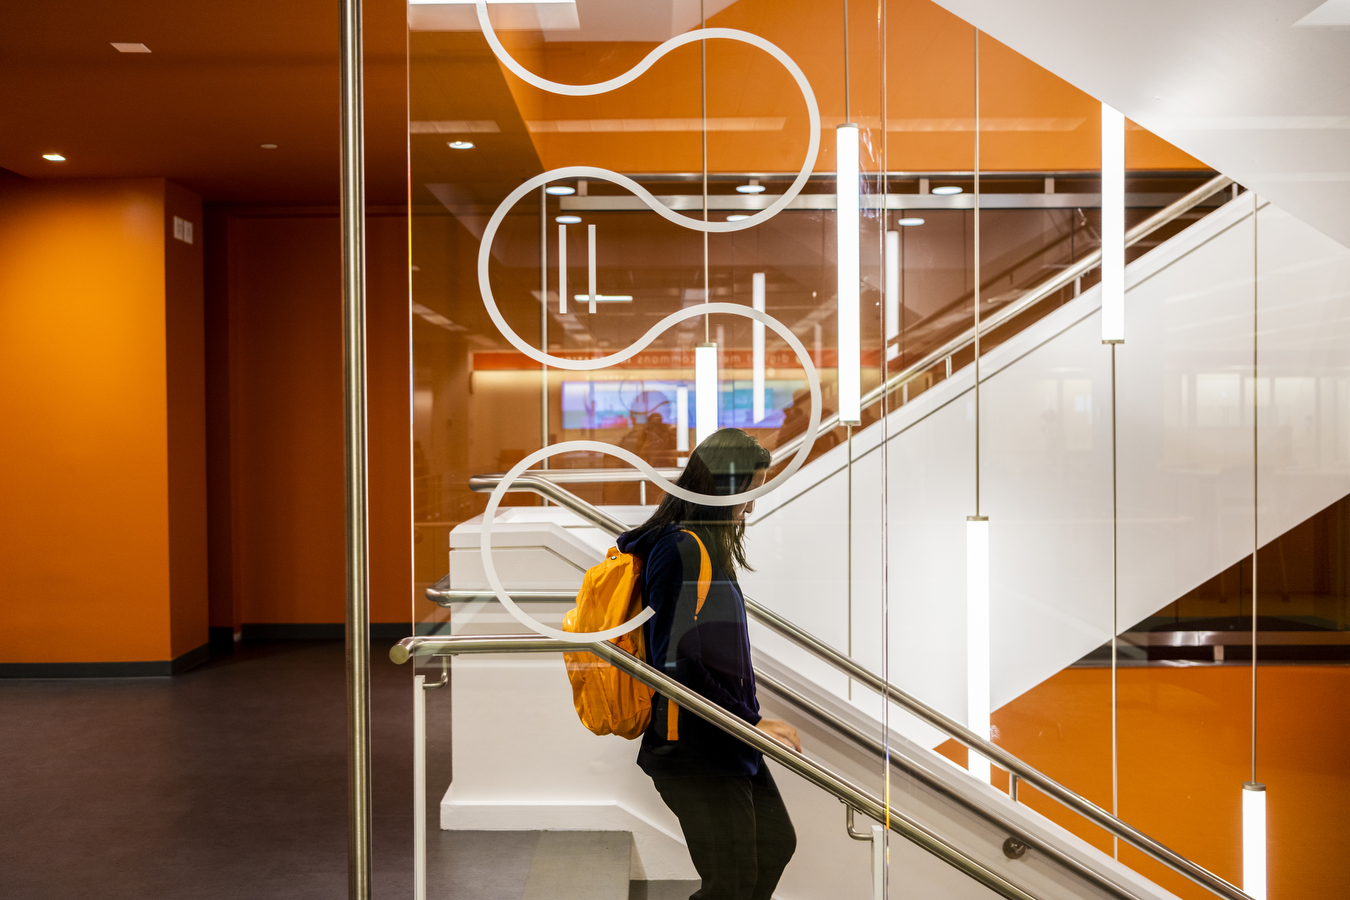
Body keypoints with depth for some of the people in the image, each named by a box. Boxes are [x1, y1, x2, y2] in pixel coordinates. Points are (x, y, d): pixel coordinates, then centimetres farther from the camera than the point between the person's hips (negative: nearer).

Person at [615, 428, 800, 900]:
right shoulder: (685, 550, -20)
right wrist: (752, 723, -18)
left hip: (726, 742, 10)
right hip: (696, 748, -10)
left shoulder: (706, 543, 11)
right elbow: (678, 664, -24)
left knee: (775, 845, 19)